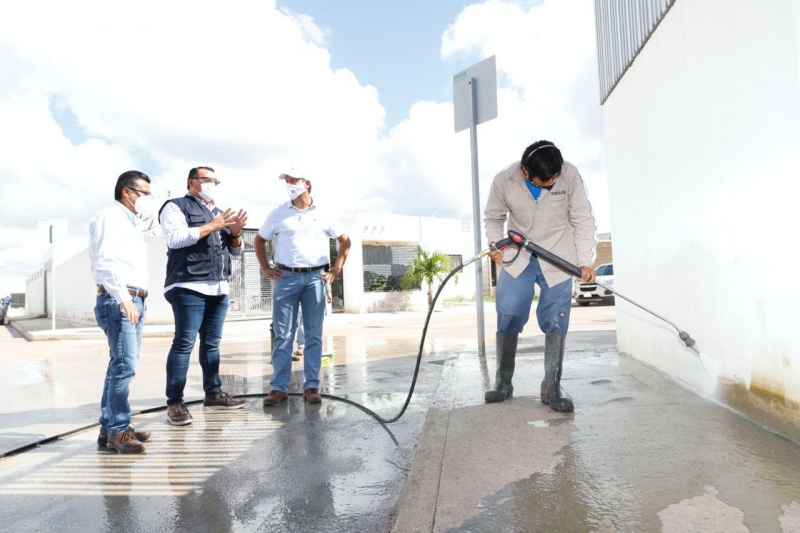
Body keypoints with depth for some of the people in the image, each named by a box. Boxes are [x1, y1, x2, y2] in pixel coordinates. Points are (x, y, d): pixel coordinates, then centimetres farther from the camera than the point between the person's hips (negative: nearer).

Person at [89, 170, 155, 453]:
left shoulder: (132, 223, 23)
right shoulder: (109, 217, -5)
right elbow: (105, 261, -17)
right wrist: (124, 299, -24)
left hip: (133, 301, 9)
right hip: (116, 301, -9)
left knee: (121, 366, 9)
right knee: (124, 366, -12)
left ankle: (110, 427, 16)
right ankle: (117, 430, -6)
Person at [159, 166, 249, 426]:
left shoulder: (219, 213, 24)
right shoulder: (176, 206, 3)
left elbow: (235, 250, 22)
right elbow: (175, 238, -14)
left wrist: (235, 233, 1)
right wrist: (211, 227, -14)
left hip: (219, 288, 7)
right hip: (189, 288, -7)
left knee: (212, 343, 11)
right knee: (184, 343, -7)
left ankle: (213, 394, 18)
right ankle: (175, 403, -2)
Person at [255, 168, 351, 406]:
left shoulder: (323, 214, 6)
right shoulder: (278, 213, 7)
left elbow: (345, 241, 13)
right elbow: (260, 240, 18)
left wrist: (336, 269, 5)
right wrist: (266, 268, 7)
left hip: (315, 278, 0)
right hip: (287, 278, 0)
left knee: (314, 334, 3)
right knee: (283, 334, 1)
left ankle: (311, 386, 10)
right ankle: (279, 387, 7)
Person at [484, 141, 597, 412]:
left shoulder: (570, 175, -17)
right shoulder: (504, 180, -15)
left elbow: (583, 220, -10)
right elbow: (493, 217, 1)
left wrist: (585, 261, -13)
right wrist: (495, 243, -17)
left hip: (558, 259, -1)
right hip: (517, 257, 1)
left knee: (555, 322, -3)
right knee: (507, 317, -1)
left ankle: (552, 389, 8)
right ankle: (503, 383, 15)